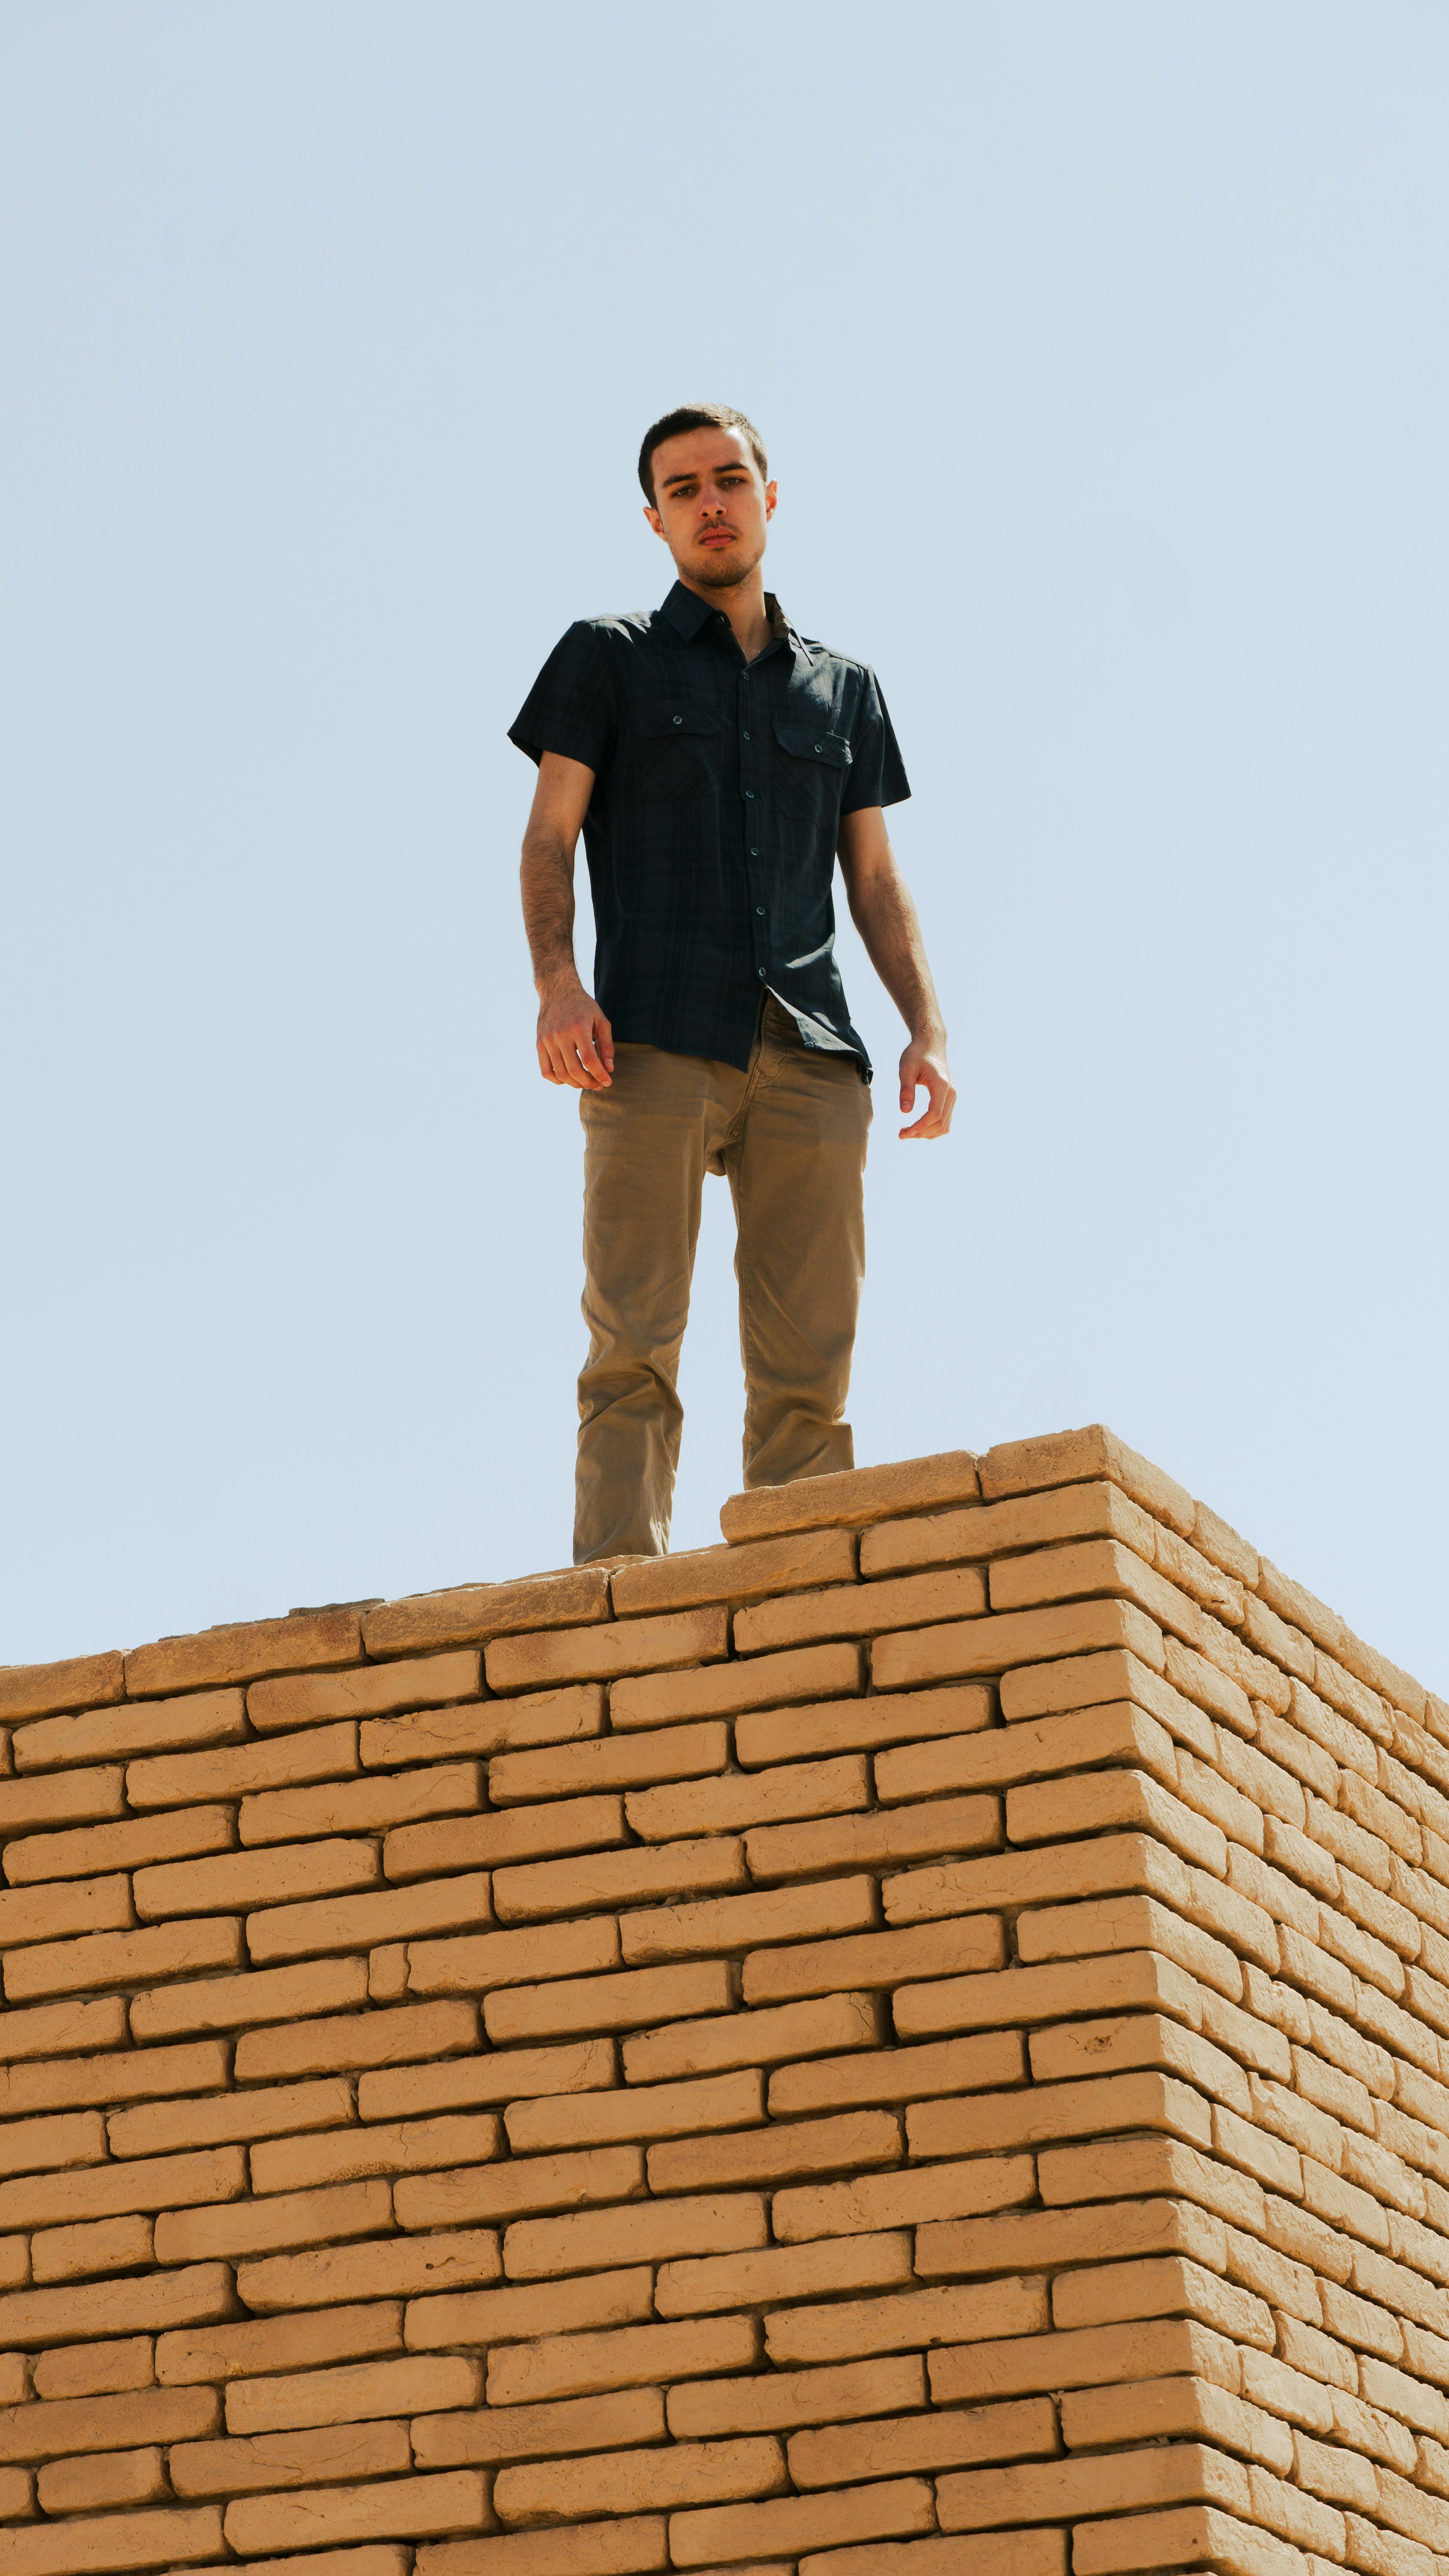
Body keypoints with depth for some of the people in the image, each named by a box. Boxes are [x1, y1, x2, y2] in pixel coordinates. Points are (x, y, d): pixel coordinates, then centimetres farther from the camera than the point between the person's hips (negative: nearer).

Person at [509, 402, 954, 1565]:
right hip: (654, 1041, -3)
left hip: (808, 1050, 3)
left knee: (808, 1362, -5)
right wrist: (557, 983, -11)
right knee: (636, 1342, -12)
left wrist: (928, 1029, 6)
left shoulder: (846, 688, 24)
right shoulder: (610, 657, 16)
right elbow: (551, 836, 7)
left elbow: (877, 881, 21)